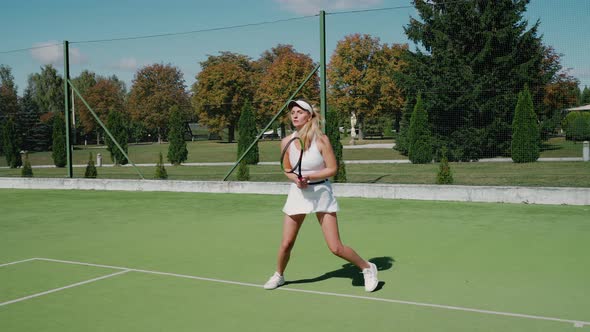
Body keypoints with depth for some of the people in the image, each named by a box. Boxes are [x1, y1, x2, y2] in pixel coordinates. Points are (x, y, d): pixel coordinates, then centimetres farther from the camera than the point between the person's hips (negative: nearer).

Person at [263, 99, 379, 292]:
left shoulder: (321, 140, -14)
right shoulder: (286, 142, -4)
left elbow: (332, 169, -11)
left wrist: (309, 177, -22)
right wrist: (295, 179, -13)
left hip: (321, 192, -3)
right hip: (298, 193, 3)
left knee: (335, 248, -6)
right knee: (286, 243, 4)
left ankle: (367, 268, 18)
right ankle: (279, 276, 32)